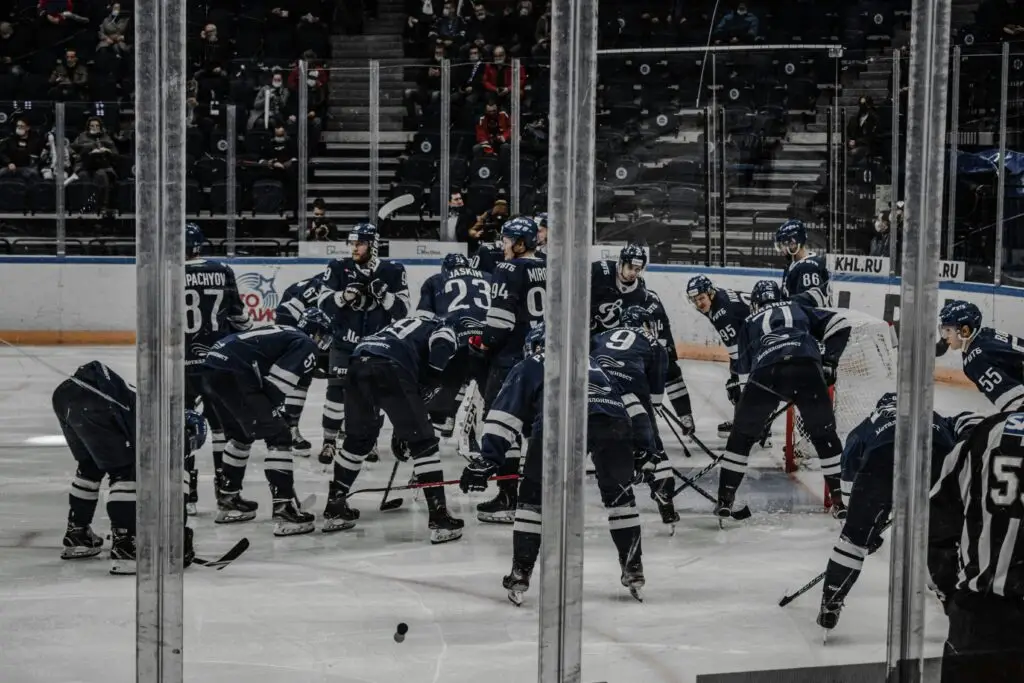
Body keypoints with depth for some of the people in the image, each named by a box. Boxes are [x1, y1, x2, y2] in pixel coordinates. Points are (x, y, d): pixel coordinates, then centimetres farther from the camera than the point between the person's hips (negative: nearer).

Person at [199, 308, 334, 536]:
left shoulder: (284, 335, 31)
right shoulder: (307, 346, 4)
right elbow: (277, 387, -7)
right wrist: (284, 420, 3)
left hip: (211, 367, 10)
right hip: (234, 374, -10)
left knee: (241, 435, 28)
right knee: (278, 437, -6)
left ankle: (228, 500, 37)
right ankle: (284, 510, -12)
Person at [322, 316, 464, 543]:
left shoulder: (411, 324, 41)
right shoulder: (443, 330, 21)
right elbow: (440, 359, -4)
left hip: (359, 361, 7)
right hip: (389, 367, -7)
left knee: (359, 437, 26)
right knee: (423, 442, 1)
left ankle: (334, 507, 32)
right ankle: (439, 519, -4)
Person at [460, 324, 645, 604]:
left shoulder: (528, 367, 29)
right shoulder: (591, 362, 42)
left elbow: (505, 415, 17)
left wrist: (487, 460, 12)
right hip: (612, 416, 3)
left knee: (534, 493, 12)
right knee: (619, 491, 21)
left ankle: (520, 574, 11)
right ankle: (633, 570, 23)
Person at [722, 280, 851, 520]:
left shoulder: (750, 323, 35)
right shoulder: (798, 309, 36)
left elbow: (745, 371, 29)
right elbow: (839, 325, 22)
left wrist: (756, 412, 35)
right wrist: (829, 361, 25)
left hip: (766, 372, 0)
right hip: (807, 367, 0)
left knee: (742, 434, 18)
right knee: (824, 434, 19)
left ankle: (725, 499, 15)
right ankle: (838, 499, 17)